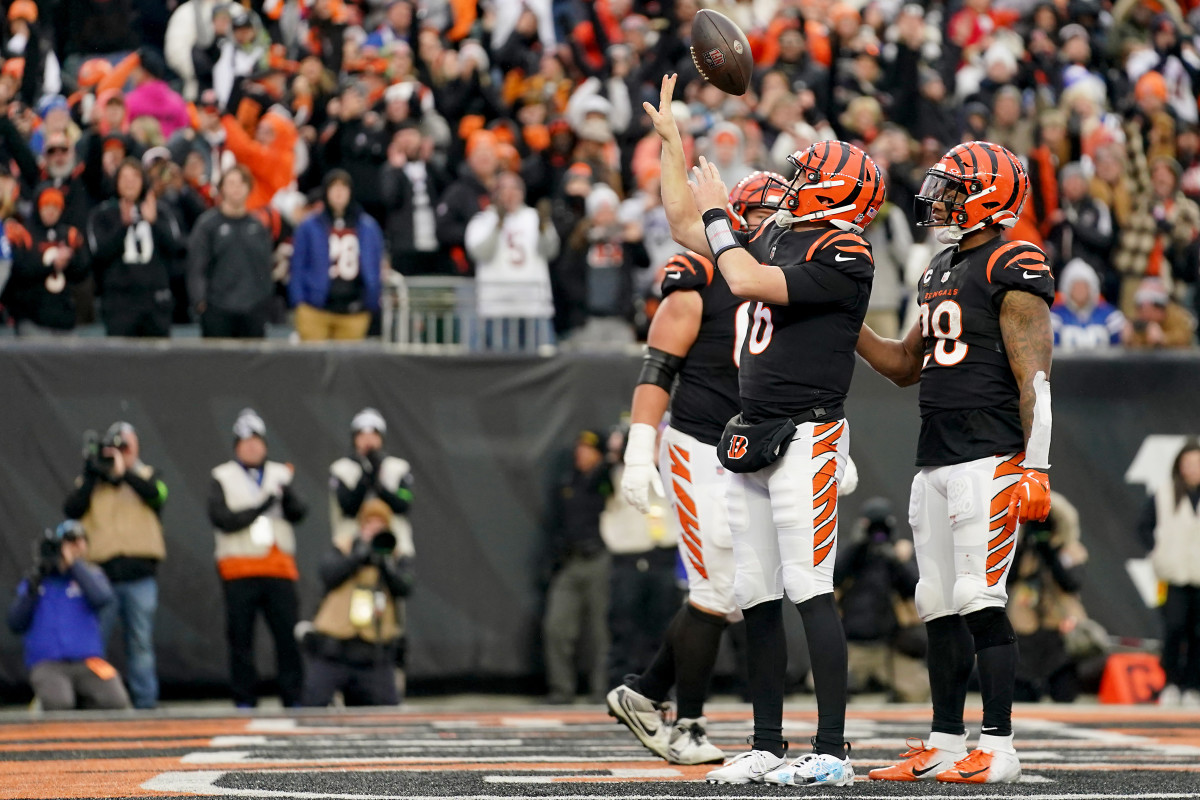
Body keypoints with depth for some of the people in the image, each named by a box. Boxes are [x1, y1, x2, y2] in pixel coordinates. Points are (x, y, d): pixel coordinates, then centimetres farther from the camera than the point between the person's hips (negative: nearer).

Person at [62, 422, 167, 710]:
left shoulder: (147, 476, 12)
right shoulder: (91, 482, 12)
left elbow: (156, 494, -11)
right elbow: (71, 510, -4)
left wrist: (124, 472, -17)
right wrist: (91, 476, -9)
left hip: (140, 576, 0)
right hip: (102, 575, 0)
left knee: (141, 643, 3)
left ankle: (145, 700, 6)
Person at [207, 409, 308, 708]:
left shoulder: (279, 475, 15)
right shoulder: (222, 479, 6)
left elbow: (298, 513, 3)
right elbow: (222, 519, -8)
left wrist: (288, 495, -19)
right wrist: (261, 506, -16)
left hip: (279, 569, 2)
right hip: (239, 569, -2)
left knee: (289, 633, -3)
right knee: (241, 638, -1)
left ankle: (293, 698, 2)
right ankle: (244, 700, 6)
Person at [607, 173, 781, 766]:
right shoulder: (700, 285, -8)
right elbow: (656, 371, -10)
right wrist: (639, 454, -16)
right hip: (700, 455, -7)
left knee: (738, 596, 7)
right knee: (715, 593, -7)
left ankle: (643, 695, 21)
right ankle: (687, 725, 7)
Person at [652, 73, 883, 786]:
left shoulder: (843, 257, -10)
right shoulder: (775, 237, 16)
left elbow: (748, 281, -19)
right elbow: (687, 228, 27)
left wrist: (717, 210, -5)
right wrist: (672, 140, 25)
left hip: (807, 437, -9)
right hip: (751, 440, 9)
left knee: (811, 591, -12)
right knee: (758, 600, 9)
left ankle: (832, 752, -13)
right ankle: (768, 748, 14)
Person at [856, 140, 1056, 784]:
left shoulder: (1013, 272, -8)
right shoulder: (940, 272, 19)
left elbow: (1033, 378, -13)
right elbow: (905, 367, 27)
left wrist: (1035, 469, -19)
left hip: (990, 459, -9)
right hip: (936, 461, 9)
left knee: (980, 600, -11)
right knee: (939, 606, 9)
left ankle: (998, 749, -8)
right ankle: (945, 744, 15)